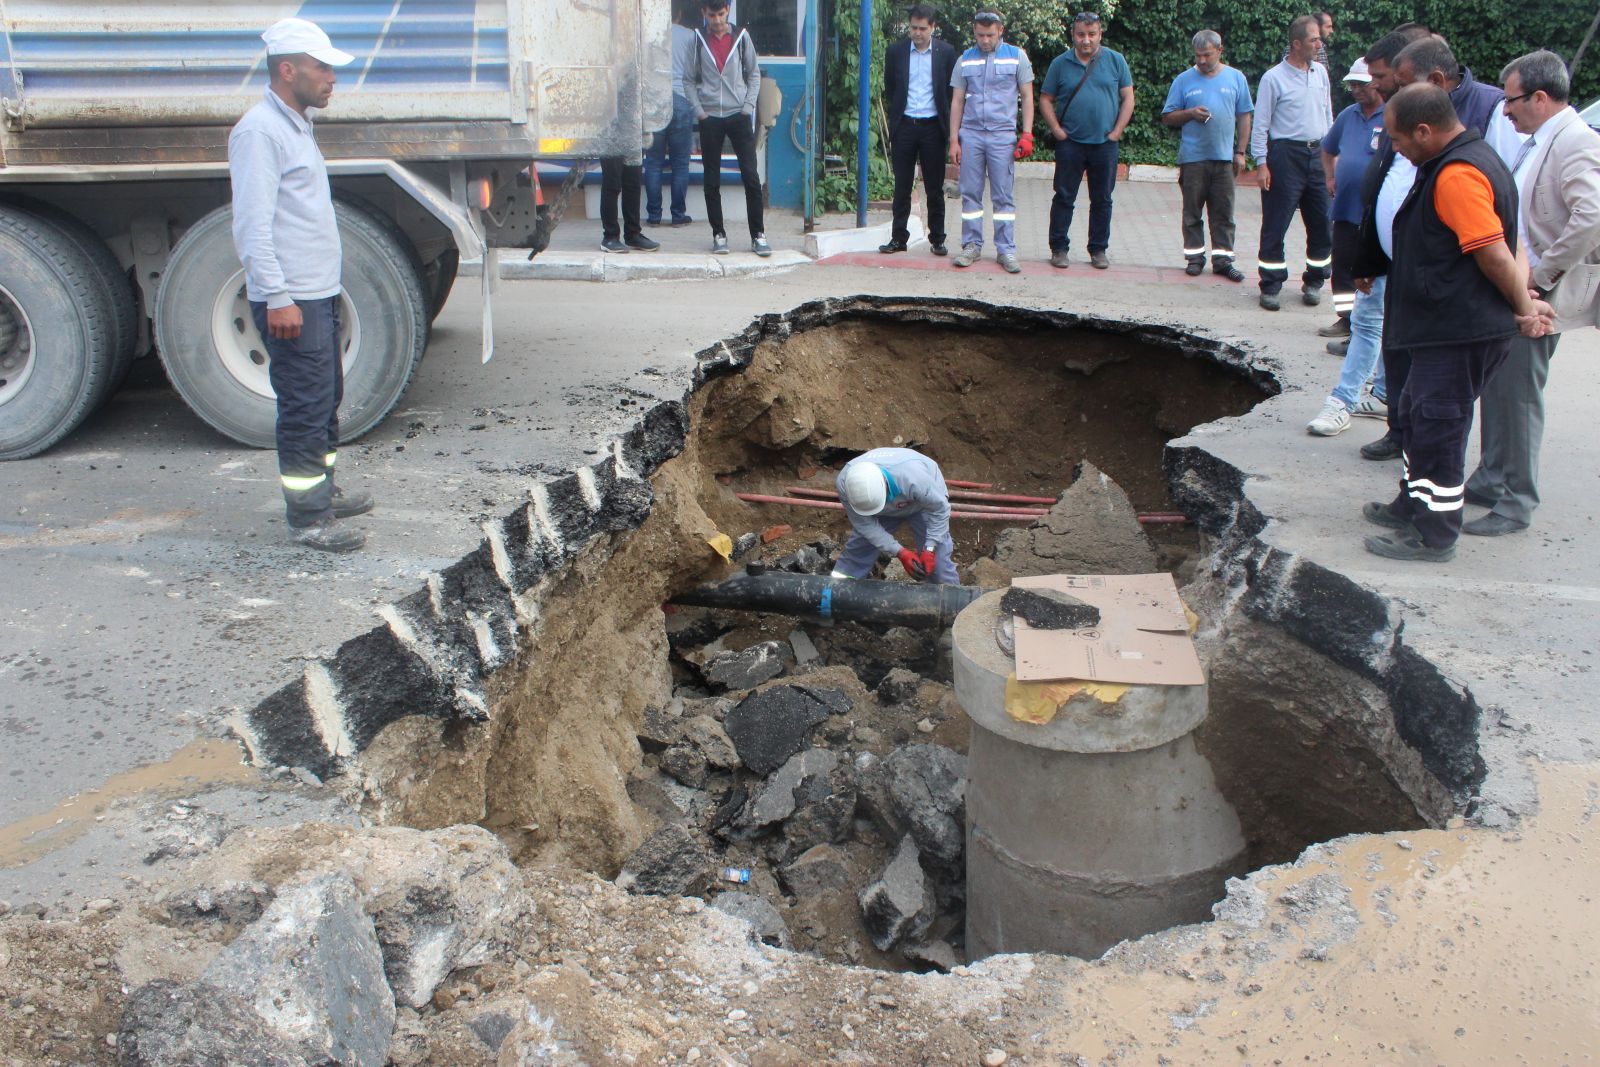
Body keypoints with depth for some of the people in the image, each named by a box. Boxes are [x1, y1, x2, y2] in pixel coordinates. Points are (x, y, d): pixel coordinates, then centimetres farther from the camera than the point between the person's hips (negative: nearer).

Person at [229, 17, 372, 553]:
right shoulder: (260, 131, -14)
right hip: (290, 301, -10)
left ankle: (323, 491, 32)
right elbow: (252, 223, -20)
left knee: (327, 399, 18)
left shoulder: (296, 126, 18)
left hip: (319, 293, 10)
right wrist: (278, 297, -25)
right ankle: (308, 519, 0)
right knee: (305, 408, -6)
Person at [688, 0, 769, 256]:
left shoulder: (741, 36, 5)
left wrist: (749, 105, 0)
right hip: (710, 118, 0)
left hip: (739, 115, 0)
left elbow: (754, 74, 10)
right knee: (712, 180, 2)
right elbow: (689, 79, 7)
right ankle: (718, 234, 11)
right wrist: (699, 110, -3)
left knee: (751, 175, -6)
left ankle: (758, 235, -2)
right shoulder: (698, 39, 3)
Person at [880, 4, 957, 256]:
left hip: (933, 126, -1)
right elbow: (889, 88, 12)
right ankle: (898, 238, 9)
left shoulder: (946, 52, 2)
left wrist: (948, 125, 3)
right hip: (903, 126, 1)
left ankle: (937, 239, 10)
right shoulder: (895, 51, 3)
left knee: (935, 188, 3)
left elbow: (951, 90, 6)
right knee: (902, 186, 4)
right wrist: (898, 112, 11)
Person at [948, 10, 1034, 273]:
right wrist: (954, 140, 4)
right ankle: (972, 246, 11)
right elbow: (957, 101, 11)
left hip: (1003, 135, -2)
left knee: (1003, 196, -1)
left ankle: (1006, 250, 3)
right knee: (970, 194, 3)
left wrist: (1027, 134, -4)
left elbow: (1027, 97, 6)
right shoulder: (965, 60, 9)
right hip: (970, 134, 2)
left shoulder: (1017, 56, 4)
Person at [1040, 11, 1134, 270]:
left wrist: (1117, 131, -3)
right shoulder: (1060, 63, 3)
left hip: (1105, 143, 1)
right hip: (1070, 142, -1)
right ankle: (1058, 248, 10)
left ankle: (1098, 250, 15)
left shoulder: (1116, 61, 4)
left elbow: (1128, 98, 5)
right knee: (1064, 197, 2)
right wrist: (1056, 129, -4)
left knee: (1102, 200, 6)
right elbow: (1046, 99, 7)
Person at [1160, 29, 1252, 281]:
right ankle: (1195, 256, 14)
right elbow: (1167, 117, 7)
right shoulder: (1184, 80, 5)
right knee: (1192, 211, 5)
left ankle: (1222, 258, 7)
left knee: (1223, 212, 2)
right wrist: (1190, 113, -12)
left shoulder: (1236, 78, 8)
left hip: (1224, 157, 1)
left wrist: (1240, 152, 4)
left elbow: (1244, 117, 10)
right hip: (1192, 158, -1)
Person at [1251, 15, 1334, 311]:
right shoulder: (1273, 78, -6)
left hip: (1318, 155, 6)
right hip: (1286, 155, -5)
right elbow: (1261, 124, -6)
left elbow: (1328, 114, 18)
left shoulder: (1320, 71, 10)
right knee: (1275, 225, -1)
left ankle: (1313, 282, 20)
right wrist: (1262, 163, -12)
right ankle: (1270, 287, 6)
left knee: (1322, 223, 8)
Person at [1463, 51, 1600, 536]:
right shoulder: (1539, 142, 12)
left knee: (1517, 395, -3)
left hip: (1537, 297, -9)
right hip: (1509, 290, 9)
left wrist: (1540, 275, -22)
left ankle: (1516, 504, 7)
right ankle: (1490, 481, 30)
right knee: (1496, 387, 16)